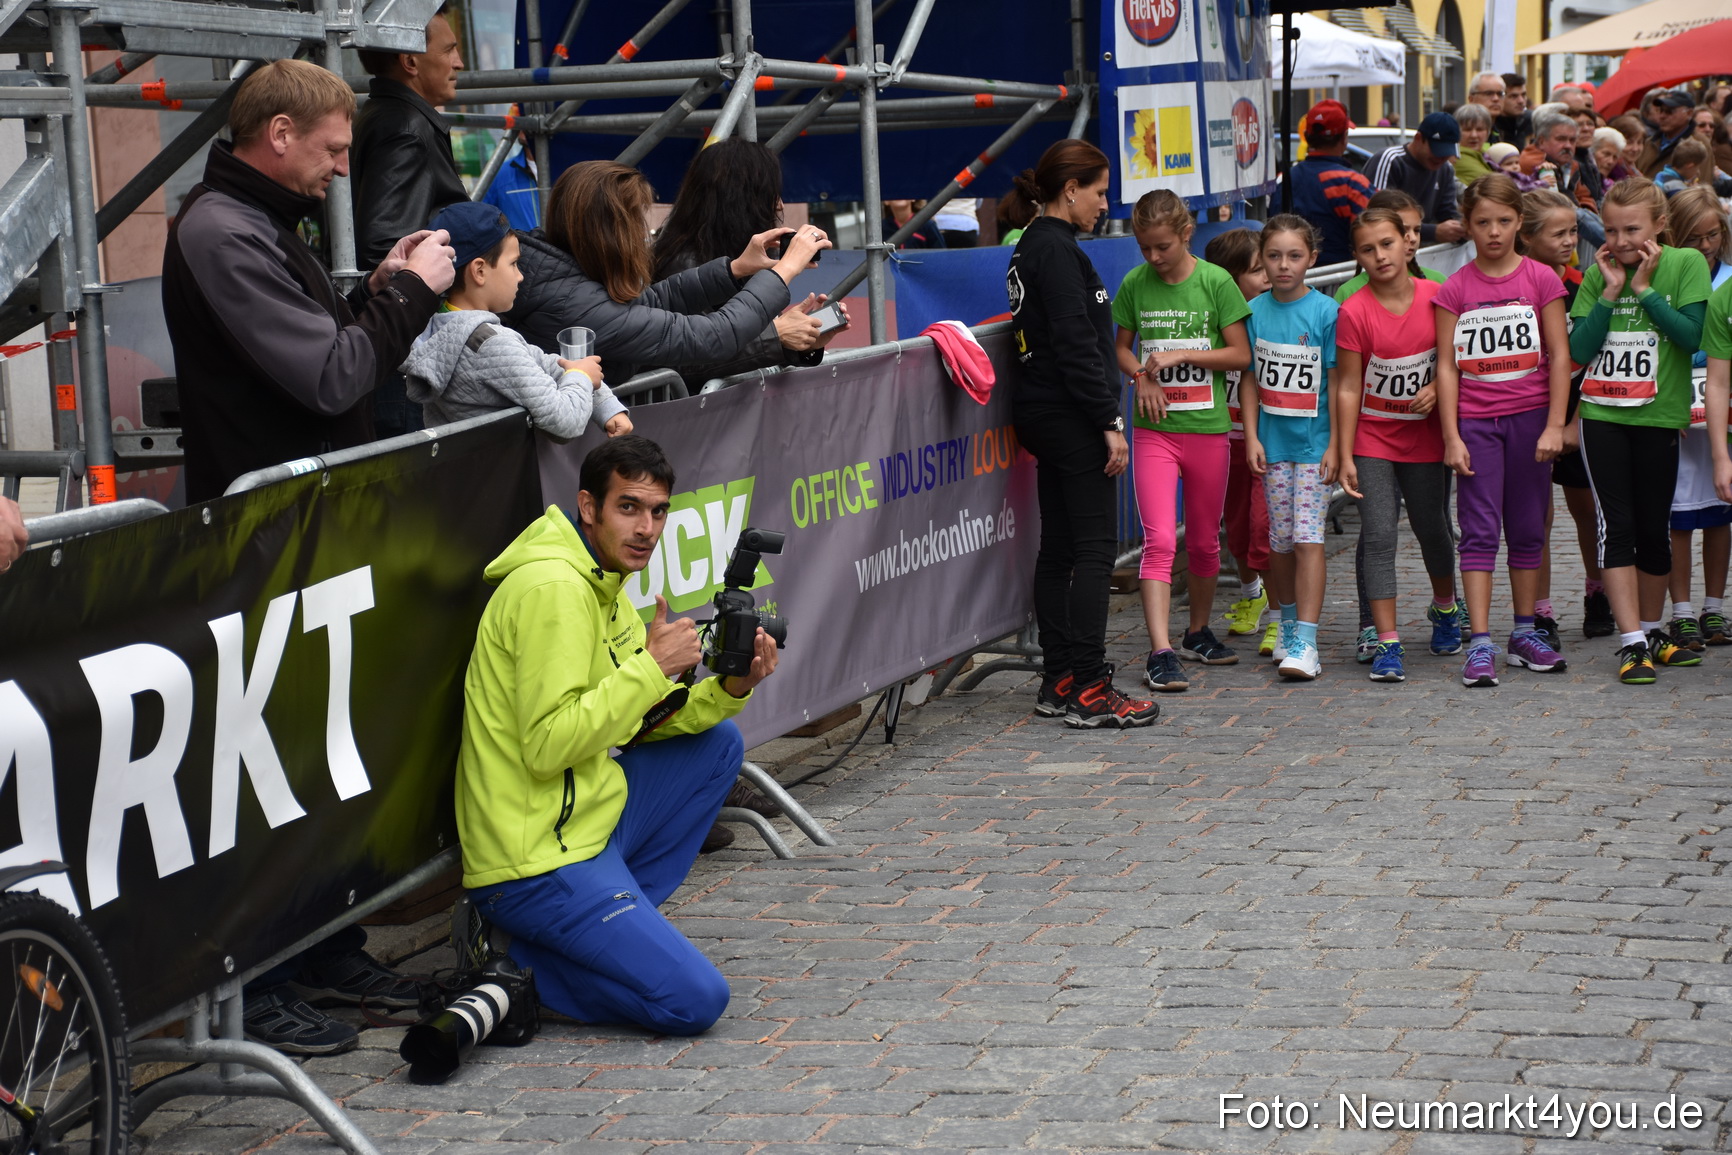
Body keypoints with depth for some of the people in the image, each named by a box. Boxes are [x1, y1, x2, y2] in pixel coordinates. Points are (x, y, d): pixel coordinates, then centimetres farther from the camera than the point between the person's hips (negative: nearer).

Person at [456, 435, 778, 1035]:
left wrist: (730, 688, -2)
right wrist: (651, 666, -20)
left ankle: (613, 921, 10)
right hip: (537, 859, -10)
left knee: (719, 741, 15)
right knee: (695, 1000, -14)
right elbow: (548, 744, -25)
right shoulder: (553, 589, -18)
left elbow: (647, 722, 15)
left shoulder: (604, 585, 14)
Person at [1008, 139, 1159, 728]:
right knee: (1096, 548, -8)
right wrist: (1109, 422, -18)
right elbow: (1076, 344, -20)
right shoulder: (1057, 249, -15)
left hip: (1042, 414, 10)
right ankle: (1089, 689, -8)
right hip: (1070, 415, -10)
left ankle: (1058, 681, 15)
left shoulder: (1030, 247, 16)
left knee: (1058, 547, 11)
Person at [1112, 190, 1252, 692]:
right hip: (1155, 429, 0)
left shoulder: (1215, 282, -5)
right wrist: (1141, 377, -6)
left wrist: (1180, 355, -12)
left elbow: (1241, 354, -3)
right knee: (1159, 540, -11)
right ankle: (1161, 652, -15)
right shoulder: (1135, 284, 1)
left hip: (1207, 428, 0)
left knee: (1204, 541, 12)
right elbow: (1122, 346, 14)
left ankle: (1199, 631, 32)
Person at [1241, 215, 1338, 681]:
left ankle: (1305, 643, -13)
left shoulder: (1326, 311, -6)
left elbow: (1337, 383, -5)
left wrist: (1335, 445, -8)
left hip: (1314, 443, -3)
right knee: (1280, 540, 10)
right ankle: (1287, 625, 27)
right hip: (1272, 443, 4)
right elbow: (1252, 379, 8)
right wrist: (1252, 437, 1)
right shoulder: (1255, 311, 3)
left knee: (1308, 538, -10)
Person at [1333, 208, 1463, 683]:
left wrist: (1436, 388, -14)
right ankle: (1387, 643, -8)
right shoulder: (1354, 311, -13)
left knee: (1432, 528, 15)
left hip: (1424, 434, 2)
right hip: (1373, 438, -2)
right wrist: (1345, 456, -10)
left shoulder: (1437, 297, -6)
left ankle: (1445, 607, 43)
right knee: (1378, 535, -10)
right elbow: (1348, 387, -9)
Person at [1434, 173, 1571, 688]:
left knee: (1528, 529, 9)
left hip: (1530, 419, 1)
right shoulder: (1454, 289, 1)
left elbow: (1558, 356, 1)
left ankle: (1524, 634, 19)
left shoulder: (1541, 279, 1)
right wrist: (1451, 436, -5)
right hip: (1475, 422, -1)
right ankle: (1479, 645, -6)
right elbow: (1447, 365, 0)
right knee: (1480, 530, -4)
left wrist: (1554, 425, -5)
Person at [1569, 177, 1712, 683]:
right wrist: (1611, 291, -9)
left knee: (1653, 529, 7)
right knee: (1617, 526, -6)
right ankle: (1632, 642, -6)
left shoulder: (1686, 265, -2)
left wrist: (1645, 288, -14)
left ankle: (1652, 631, 25)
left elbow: (1691, 336, -13)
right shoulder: (1597, 275, 4)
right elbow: (1578, 349, -4)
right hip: (1602, 415, 1)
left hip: (1658, 416, -1)